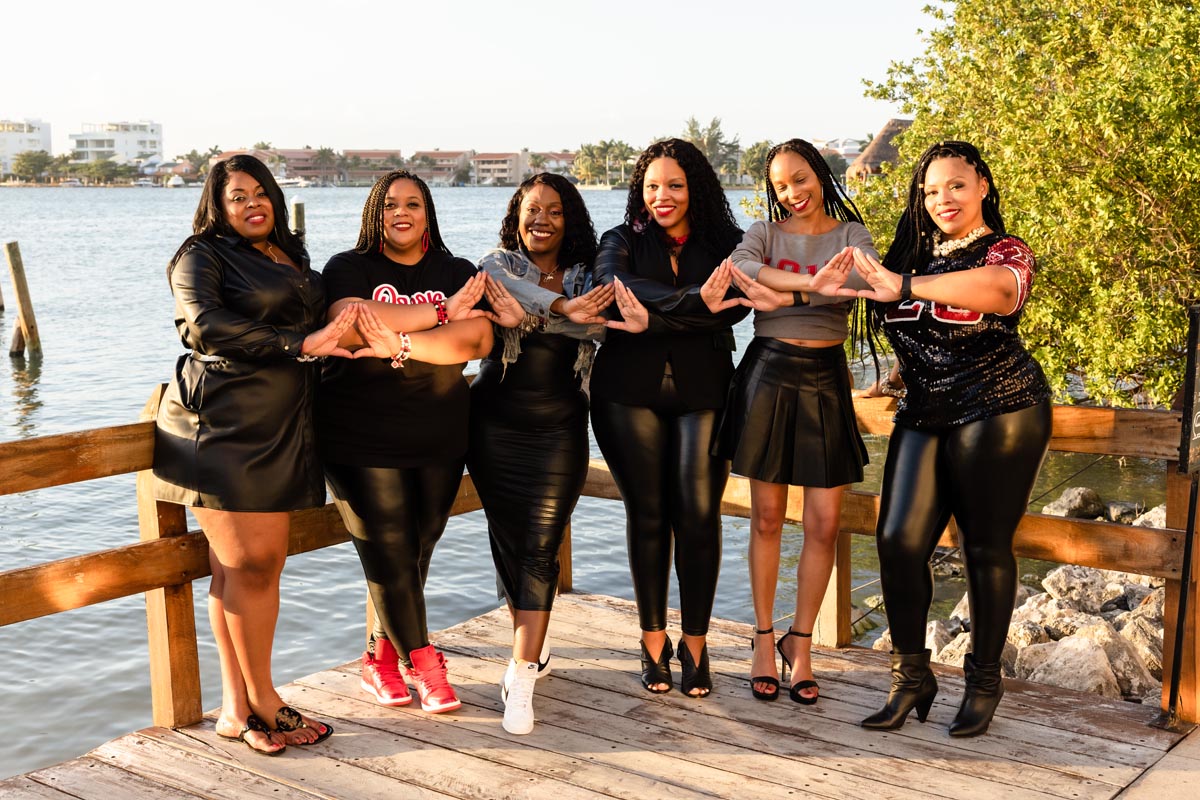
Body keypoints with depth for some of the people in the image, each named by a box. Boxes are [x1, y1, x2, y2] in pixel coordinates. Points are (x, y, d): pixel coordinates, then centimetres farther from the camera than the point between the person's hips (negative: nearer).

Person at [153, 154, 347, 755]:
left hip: (280, 429, 7)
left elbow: (316, 323, 29)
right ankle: (260, 703, 6)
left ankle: (238, 707, 12)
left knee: (263, 564, 5)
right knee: (244, 563, -6)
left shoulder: (292, 259, 22)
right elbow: (205, 326, -17)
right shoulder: (202, 256, 1)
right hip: (223, 425, -6)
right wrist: (301, 343, -18)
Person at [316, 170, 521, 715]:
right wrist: (441, 313, -15)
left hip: (440, 439, 3)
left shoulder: (457, 274, 8)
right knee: (389, 557, -2)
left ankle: (383, 653, 27)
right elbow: (350, 322, -18)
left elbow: (477, 340, -10)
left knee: (417, 552, 7)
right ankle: (421, 659, 15)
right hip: (362, 439, -2)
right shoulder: (348, 269, 3)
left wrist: (396, 343, -21)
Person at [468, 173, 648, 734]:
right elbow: (507, 288, -21)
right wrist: (562, 308, -37)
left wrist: (635, 321, -36)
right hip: (495, 423, 1)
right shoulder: (498, 263, 3)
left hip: (559, 425, 0)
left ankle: (523, 676, -6)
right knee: (507, 539, 8)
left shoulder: (586, 277, 6)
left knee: (540, 547, -7)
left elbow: (594, 327, -14)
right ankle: (533, 647, 29)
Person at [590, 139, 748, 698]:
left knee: (699, 515, -4)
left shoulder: (725, 244, 9)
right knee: (647, 515, 4)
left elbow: (735, 304, -11)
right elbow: (614, 285, -14)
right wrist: (694, 302, -28)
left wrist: (651, 315, -20)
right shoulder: (622, 241, 10)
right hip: (631, 392, 0)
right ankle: (653, 640, 18)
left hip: (702, 390, 0)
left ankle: (695, 643, 11)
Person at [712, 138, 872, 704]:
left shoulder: (849, 233, 5)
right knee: (767, 518, 6)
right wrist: (815, 283, -32)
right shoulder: (765, 233, 6)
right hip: (768, 375, 0)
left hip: (825, 381, 0)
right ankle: (764, 638, 20)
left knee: (824, 524, 0)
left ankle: (800, 642, 17)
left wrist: (782, 294, -31)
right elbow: (740, 265, -18)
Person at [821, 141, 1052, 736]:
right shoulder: (913, 254, 14)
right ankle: (911, 678, 10)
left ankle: (984, 682, 17)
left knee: (985, 547, 0)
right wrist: (896, 378, 17)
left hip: (998, 413, -5)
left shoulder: (1005, 252, -4)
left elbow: (995, 290, -31)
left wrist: (903, 285, -37)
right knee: (898, 540, -5)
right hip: (924, 418, 5)